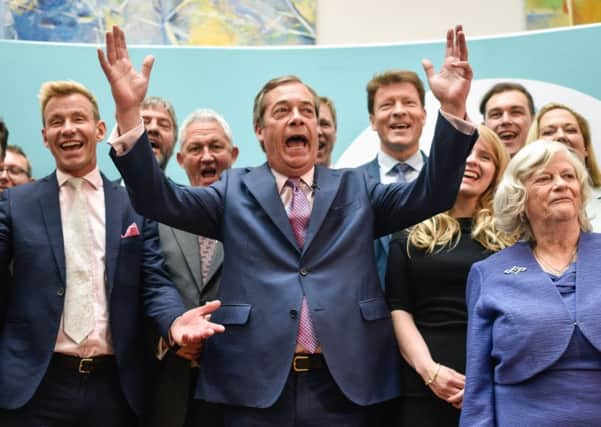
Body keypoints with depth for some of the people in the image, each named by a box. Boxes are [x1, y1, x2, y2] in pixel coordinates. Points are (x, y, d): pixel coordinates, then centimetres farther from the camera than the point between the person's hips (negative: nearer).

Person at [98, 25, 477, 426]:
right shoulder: (236, 191, 10)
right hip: (256, 386, -1)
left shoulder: (355, 188, 12)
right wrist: (129, 111, -15)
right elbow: (159, 198, -1)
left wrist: (453, 109, -12)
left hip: (345, 386, 1)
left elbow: (432, 193, 2)